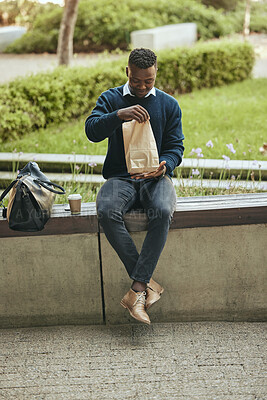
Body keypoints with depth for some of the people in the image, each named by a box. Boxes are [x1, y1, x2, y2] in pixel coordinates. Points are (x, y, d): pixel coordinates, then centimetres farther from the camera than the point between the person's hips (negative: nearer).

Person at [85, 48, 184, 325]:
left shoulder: (169, 105, 11)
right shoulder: (110, 99, 8)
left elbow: (175, 146, 7)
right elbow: (92, 130, -8)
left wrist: (165, 166, -16)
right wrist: (119, 115, -26)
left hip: (155, 177, 0)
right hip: (120, 177, 0)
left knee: (162, 212, -35)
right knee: (106, 211, -34)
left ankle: (137, 290, -30)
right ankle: (148, 284, -26)